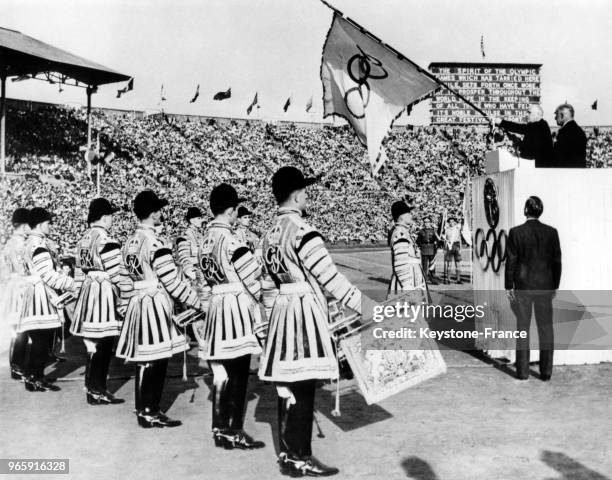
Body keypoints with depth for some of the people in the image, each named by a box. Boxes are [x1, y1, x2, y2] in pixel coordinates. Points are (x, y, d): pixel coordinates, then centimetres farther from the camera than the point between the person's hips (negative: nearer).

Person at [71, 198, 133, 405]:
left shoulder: (83, 240, 11)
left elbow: (79, 273, 15)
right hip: (105, 293, -9)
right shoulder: (107, 242, -17)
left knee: (93, 345, 15)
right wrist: (126, 300, -13)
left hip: (87, 292, 9)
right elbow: (119, 274, -18)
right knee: (104, 345, 0)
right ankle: (97, 392, 7)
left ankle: (92, 388, 23)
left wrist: (83, 292, 21)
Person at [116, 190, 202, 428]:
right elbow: (171, 281, -18)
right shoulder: (156, 244, -18)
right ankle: (148, 413, 8)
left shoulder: (130, 241, 10)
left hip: (137, 301, 9)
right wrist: (197, 301, -6)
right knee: (154, 361, 0)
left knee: (146, 361, 15)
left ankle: (147, 409, 23)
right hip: (155, 304, -9)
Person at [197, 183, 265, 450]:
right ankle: (234, 433, 9)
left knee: (222, 372, 15)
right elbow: (252, 278, -15)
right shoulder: (230, 240, -17)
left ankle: (220, 429, 24)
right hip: (237, 306, -8)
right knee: (238, 373, 1)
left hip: (216, 305, 8)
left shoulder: (206, 238, 8)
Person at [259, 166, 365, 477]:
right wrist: (366, 308, -10)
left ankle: (288, 452, 24)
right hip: (305, 311, -9)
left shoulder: (270, 234, 11)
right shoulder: (302, 232, -16)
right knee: (302, 388, -1)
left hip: (282, 309, 9)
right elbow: (331, 279, -17)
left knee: (288, 386, 14)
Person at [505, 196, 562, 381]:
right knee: (546, 328, 9)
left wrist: (509, 286, 1)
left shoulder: (516, 232, -8)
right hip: (545, 286, 2)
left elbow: (511, 261, -7)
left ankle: (523, 371, 10)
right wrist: (555, 286, 12)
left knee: (523, 328, 6)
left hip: (523, 286, -2)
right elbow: (557, 261, 3)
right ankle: (546, 371, 13)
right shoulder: (551, 232, -2)